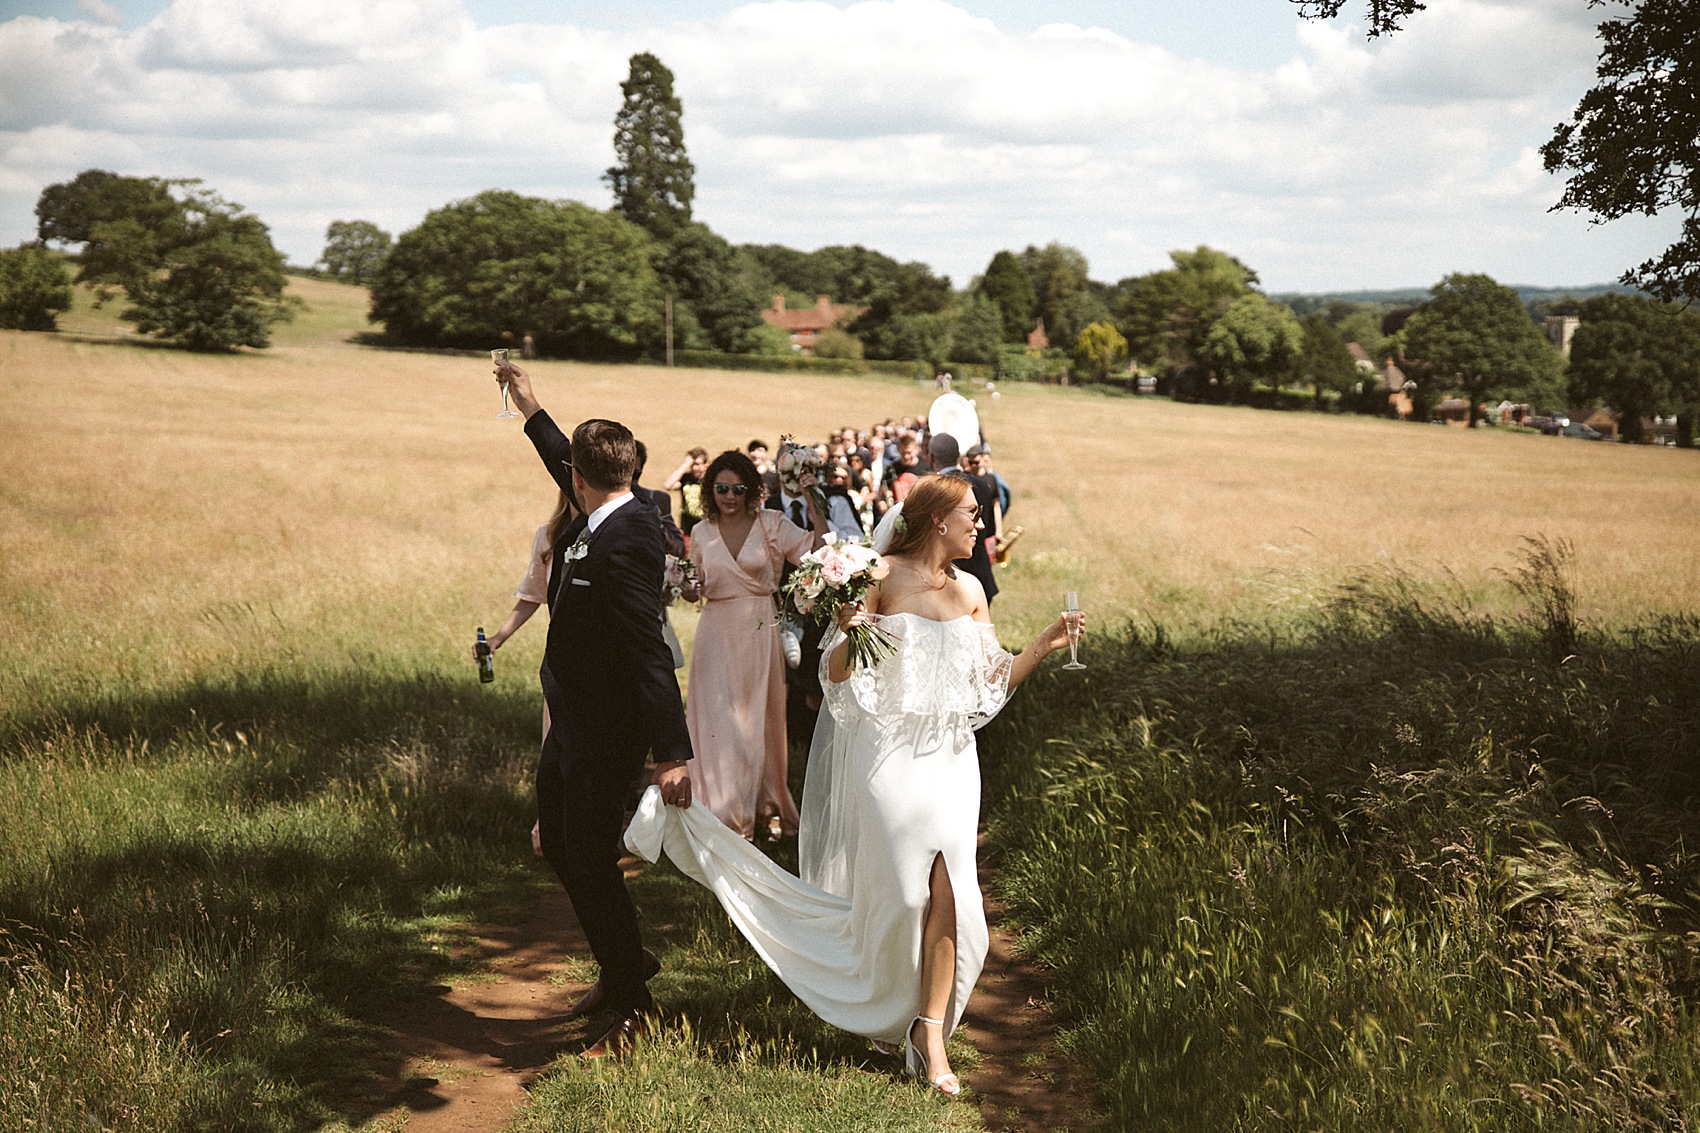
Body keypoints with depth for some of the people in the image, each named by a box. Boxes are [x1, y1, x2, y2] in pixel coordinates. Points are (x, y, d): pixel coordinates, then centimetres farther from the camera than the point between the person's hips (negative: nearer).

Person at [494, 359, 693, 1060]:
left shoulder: (624, 542, -27)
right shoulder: (610, 514, 1)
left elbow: (650, 653, -31)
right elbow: (563, 464, 25)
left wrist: (672, 754, -32)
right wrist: (528, 407, 34)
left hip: (605, 730, -10)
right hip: (575, 717, 10)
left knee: (590, 862, -1)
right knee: (558, 844, 21)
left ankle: (632, 1010, 13)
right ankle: (623, 960, 37)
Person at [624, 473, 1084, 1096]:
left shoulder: (969, 589, 9)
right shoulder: (882, 577, -7)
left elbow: (992, 683, 11)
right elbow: (835, 676, -8)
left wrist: (1044, 645, 1)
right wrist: (848, 634, -28)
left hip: (950, 759, 5)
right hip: (890, 756, -4)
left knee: (945, 890, -4)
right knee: (903, 888, -3)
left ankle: (931, 1032, 4)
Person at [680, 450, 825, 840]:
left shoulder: (771, 524, -3)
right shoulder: (702, 532, 4)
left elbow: (822, 551, -12)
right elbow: (696, 590, 13)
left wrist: (812, 503, -16)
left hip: (759, 632, -1)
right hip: (717, 633, 1)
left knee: (759, 719, 9)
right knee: (718, 719, 1)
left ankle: (765, 808, 23)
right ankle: (724, 811, 12)